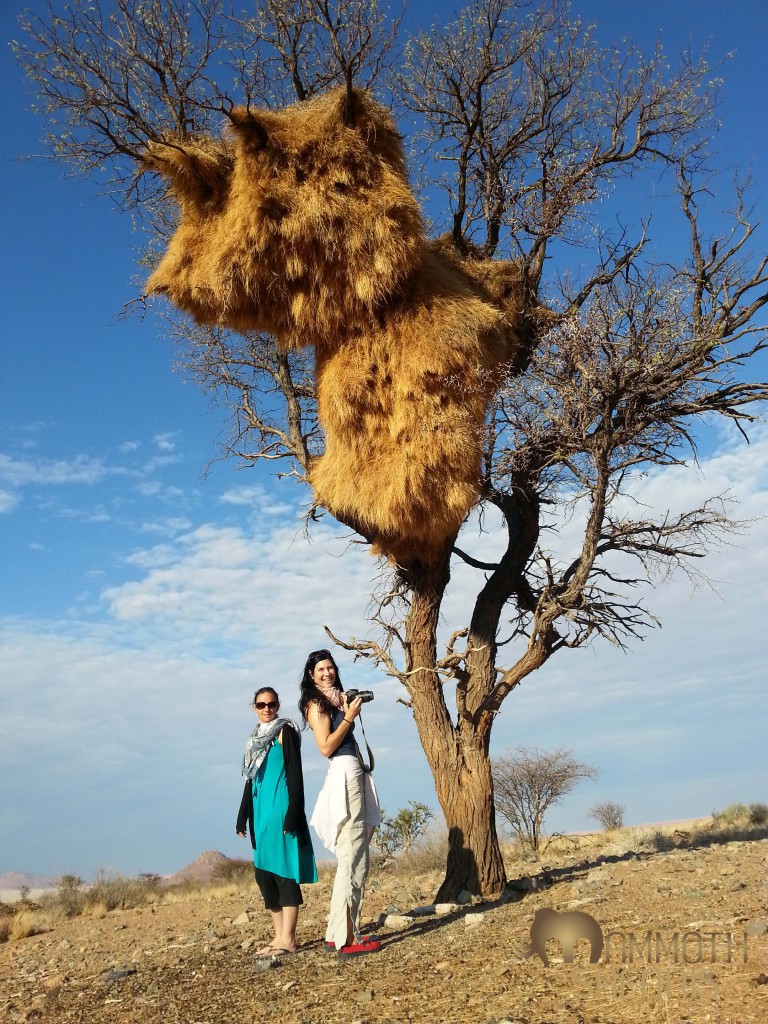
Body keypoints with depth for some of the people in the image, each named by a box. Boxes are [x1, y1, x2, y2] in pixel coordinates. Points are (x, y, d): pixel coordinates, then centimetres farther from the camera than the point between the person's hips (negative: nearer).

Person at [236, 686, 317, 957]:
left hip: (280, 810, -8)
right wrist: (243, 817, 16)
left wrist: (293, 812, -18)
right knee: (264, 874, 8)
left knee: (283, 873, -6)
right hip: (261, 812, 8)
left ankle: (288, 939, -2)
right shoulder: (255, 738, 17)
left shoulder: (285, 731, -4)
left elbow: (295, 773, -10)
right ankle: (280, 936, 16)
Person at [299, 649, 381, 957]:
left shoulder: (337, 699, 19)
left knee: (354, 862, 13)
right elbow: (326, 747, -15)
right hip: (344, 775, -10)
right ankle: (347, 939, -5)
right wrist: (349, 717, -13)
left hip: (354, 776, 10)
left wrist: (353, 710, 12)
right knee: (352, 862, -9)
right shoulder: (316, 704, -6)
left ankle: (338, 933, 20)